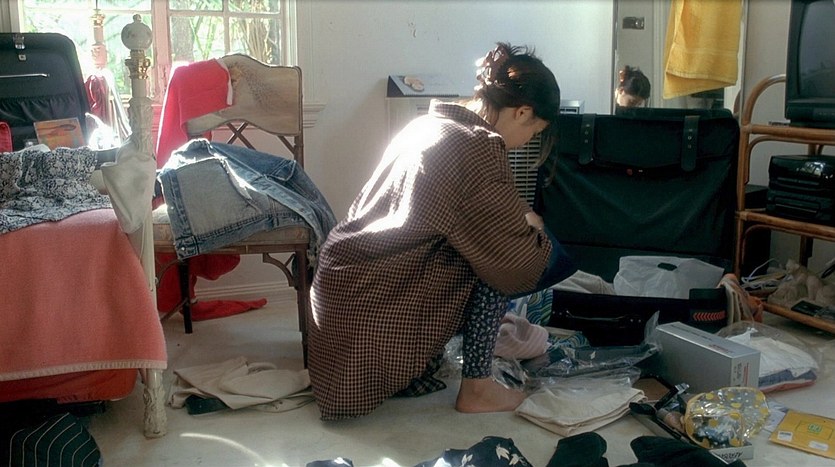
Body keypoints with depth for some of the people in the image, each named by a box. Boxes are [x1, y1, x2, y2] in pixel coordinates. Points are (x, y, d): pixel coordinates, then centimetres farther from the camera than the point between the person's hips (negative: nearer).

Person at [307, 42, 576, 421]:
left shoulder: (427, 123, 8)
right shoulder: (478, 149, -19)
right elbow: (514, 261, -15)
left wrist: (515, 218, 22)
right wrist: (532, 227, 6)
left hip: (343, 278, 9)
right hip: (379, 301, -9)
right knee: (494, 264, -1)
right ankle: (476, 388, 5)